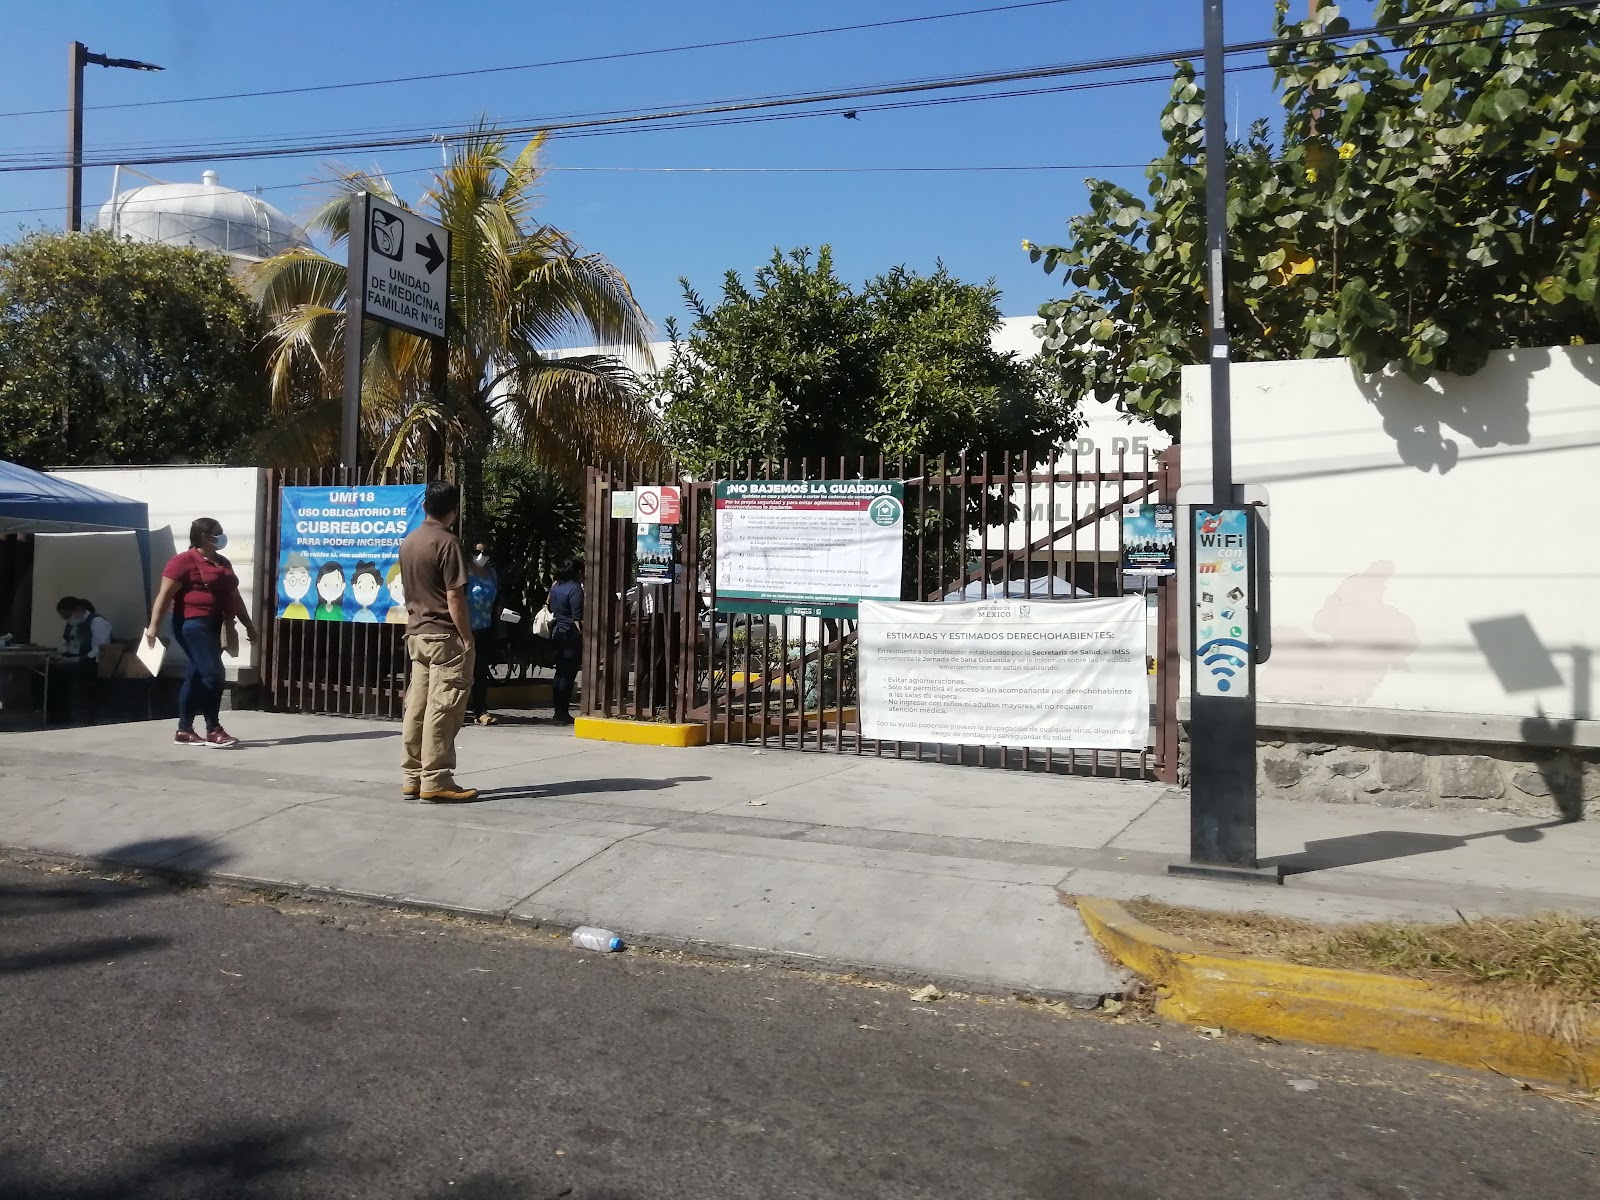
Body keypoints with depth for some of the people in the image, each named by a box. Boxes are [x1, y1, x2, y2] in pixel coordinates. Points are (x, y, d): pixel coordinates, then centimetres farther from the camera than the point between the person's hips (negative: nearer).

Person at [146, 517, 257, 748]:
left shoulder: (222, 563, 18)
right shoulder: (184, 561, -7)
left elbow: (233, 595, 25)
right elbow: (165, 595, -12)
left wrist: (248, 624, 24)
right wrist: (154, 625, -18)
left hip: (214, 626, 9)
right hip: (193, 624, -9)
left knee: (197, 677, 11)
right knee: (213, 674, -14)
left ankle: (184, 730, 16)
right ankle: (213, 730, -8)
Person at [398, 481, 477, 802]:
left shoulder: (408, 541, 11)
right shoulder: (447, 543, -14)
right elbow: (454, 597, -17)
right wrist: (467, 638, -13)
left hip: (417, 634, 8)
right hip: (445, 636, -8)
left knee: (417, 707, 9)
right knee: (442, 710, -5)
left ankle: (413, 778, 14)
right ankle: (435, 781, -4)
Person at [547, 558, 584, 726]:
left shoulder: (556, 586, 12)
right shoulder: (575, 588, -14)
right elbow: (577, 618, -18)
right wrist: (584, 636, -15)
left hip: (557, 632, 9)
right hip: (571, 634, -9)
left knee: (560, 673, 13)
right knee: (568, 674, -5)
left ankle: (559, 712, 18)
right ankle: (562, 714, -3)